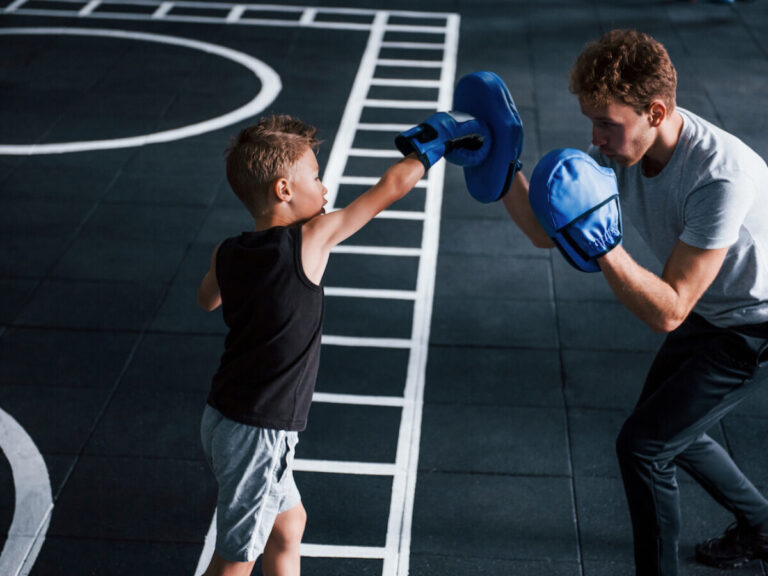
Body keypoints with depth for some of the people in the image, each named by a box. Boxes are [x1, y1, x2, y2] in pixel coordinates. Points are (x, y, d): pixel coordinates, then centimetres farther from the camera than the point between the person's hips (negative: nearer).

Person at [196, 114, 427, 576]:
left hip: (225, 418, 7)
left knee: (289, 524, 26)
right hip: (258, 436, -7)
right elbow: (391, 187, -8)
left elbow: (208, 299, 22)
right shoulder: (312, 240, -18)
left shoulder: (228, 255, -2)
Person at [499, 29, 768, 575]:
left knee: (643, 443, -10)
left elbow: (668, 312, -34)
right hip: (712, 312, 9)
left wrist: (604, 247, -46)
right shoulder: (618, 150, -15)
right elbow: (546, 231, -8)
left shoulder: (722, 176, -38)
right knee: (667, 430, 22)